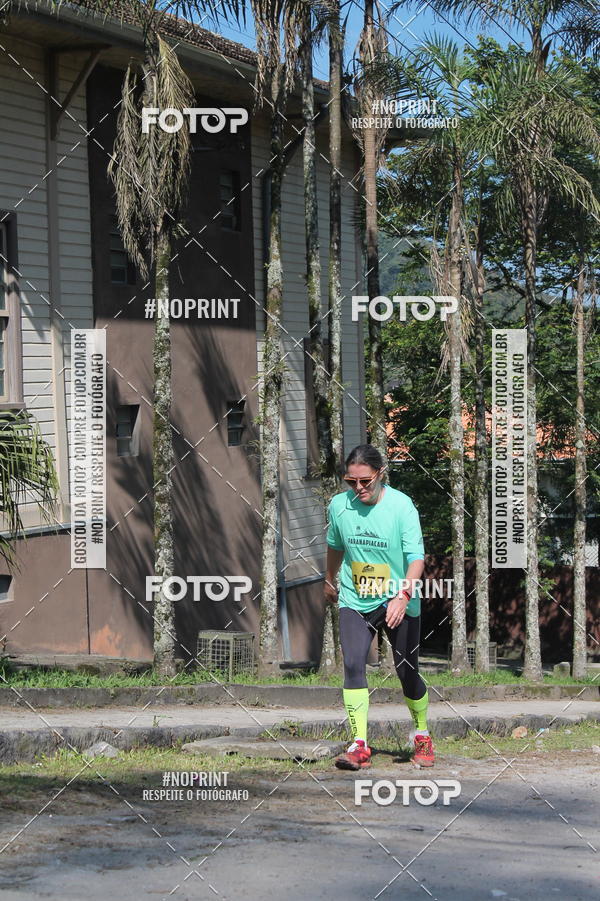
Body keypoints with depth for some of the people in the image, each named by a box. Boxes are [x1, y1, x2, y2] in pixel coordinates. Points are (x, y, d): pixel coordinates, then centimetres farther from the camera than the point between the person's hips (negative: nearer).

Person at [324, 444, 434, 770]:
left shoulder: (401, 505, -14)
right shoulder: (339, 505, -3)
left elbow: (416, 556, -18)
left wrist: (403, 595, -33)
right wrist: (329, 581, 31)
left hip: (398, 602, -2)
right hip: (355, 601, 2)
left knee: (407, 672, 4)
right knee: (353, 665, -17)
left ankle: (421, 735, 30)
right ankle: (359, 745, -16)